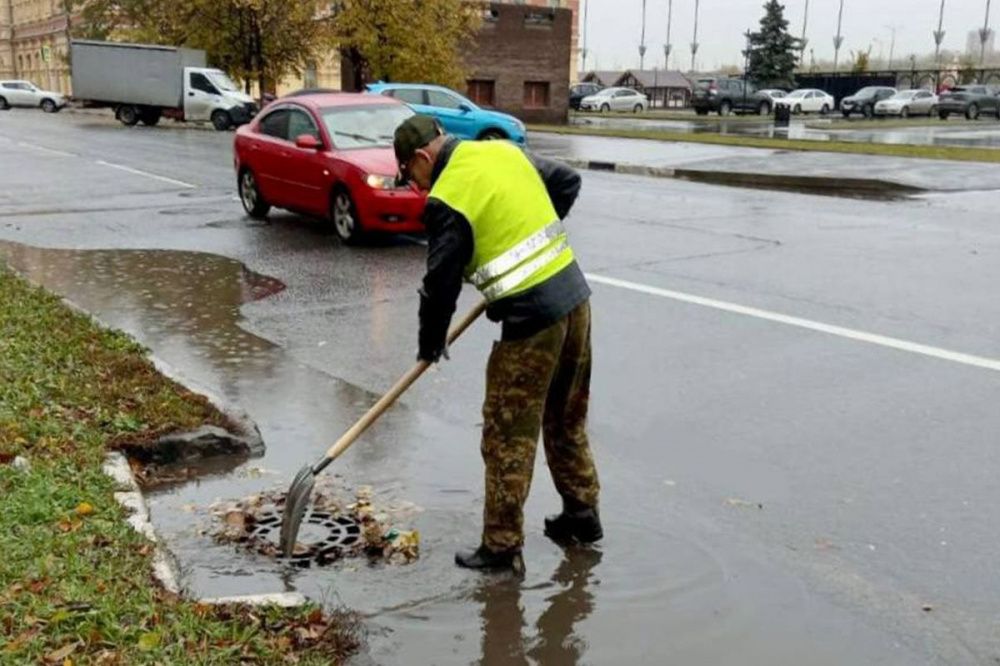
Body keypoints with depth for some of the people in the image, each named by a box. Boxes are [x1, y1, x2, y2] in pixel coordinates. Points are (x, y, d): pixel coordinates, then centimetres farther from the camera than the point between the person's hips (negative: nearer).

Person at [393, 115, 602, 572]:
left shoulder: (447, 200, -11)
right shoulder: (504, 150, 11)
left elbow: (441, 282, -7)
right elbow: (568, 181, 23)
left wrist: (430, 345, 8)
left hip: (532, 320, -8)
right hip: (575, 297, 9)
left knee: (508, 435, 2)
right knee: (567, 418, 22)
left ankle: (501, 546, 10)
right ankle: (582, 514, 34)